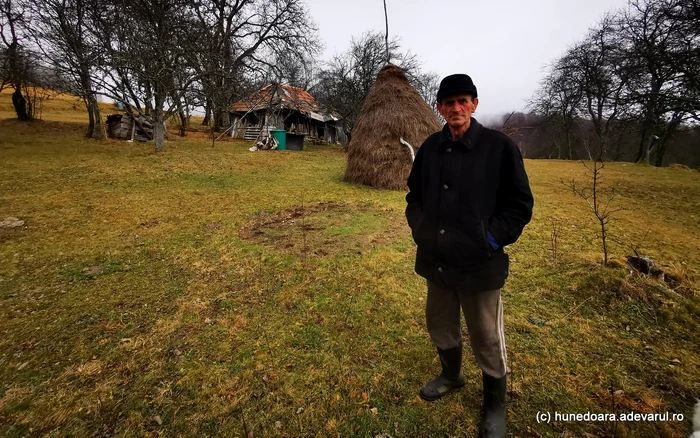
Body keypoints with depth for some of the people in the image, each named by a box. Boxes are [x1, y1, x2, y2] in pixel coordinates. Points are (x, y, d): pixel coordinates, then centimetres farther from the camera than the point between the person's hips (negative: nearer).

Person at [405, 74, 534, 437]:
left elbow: (521, 203, -5)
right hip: (436, 259, 5)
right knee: (440, 324, 22)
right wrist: (418, 226, 1)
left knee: (486, 337, 11)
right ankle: (451, 375, 50)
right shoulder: (430, 147, 4)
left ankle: (495, 405, 38)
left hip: (479, 262, -4)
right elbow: (414, 192, 15)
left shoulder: (499, 147, -9)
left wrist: (494, 237, -14)